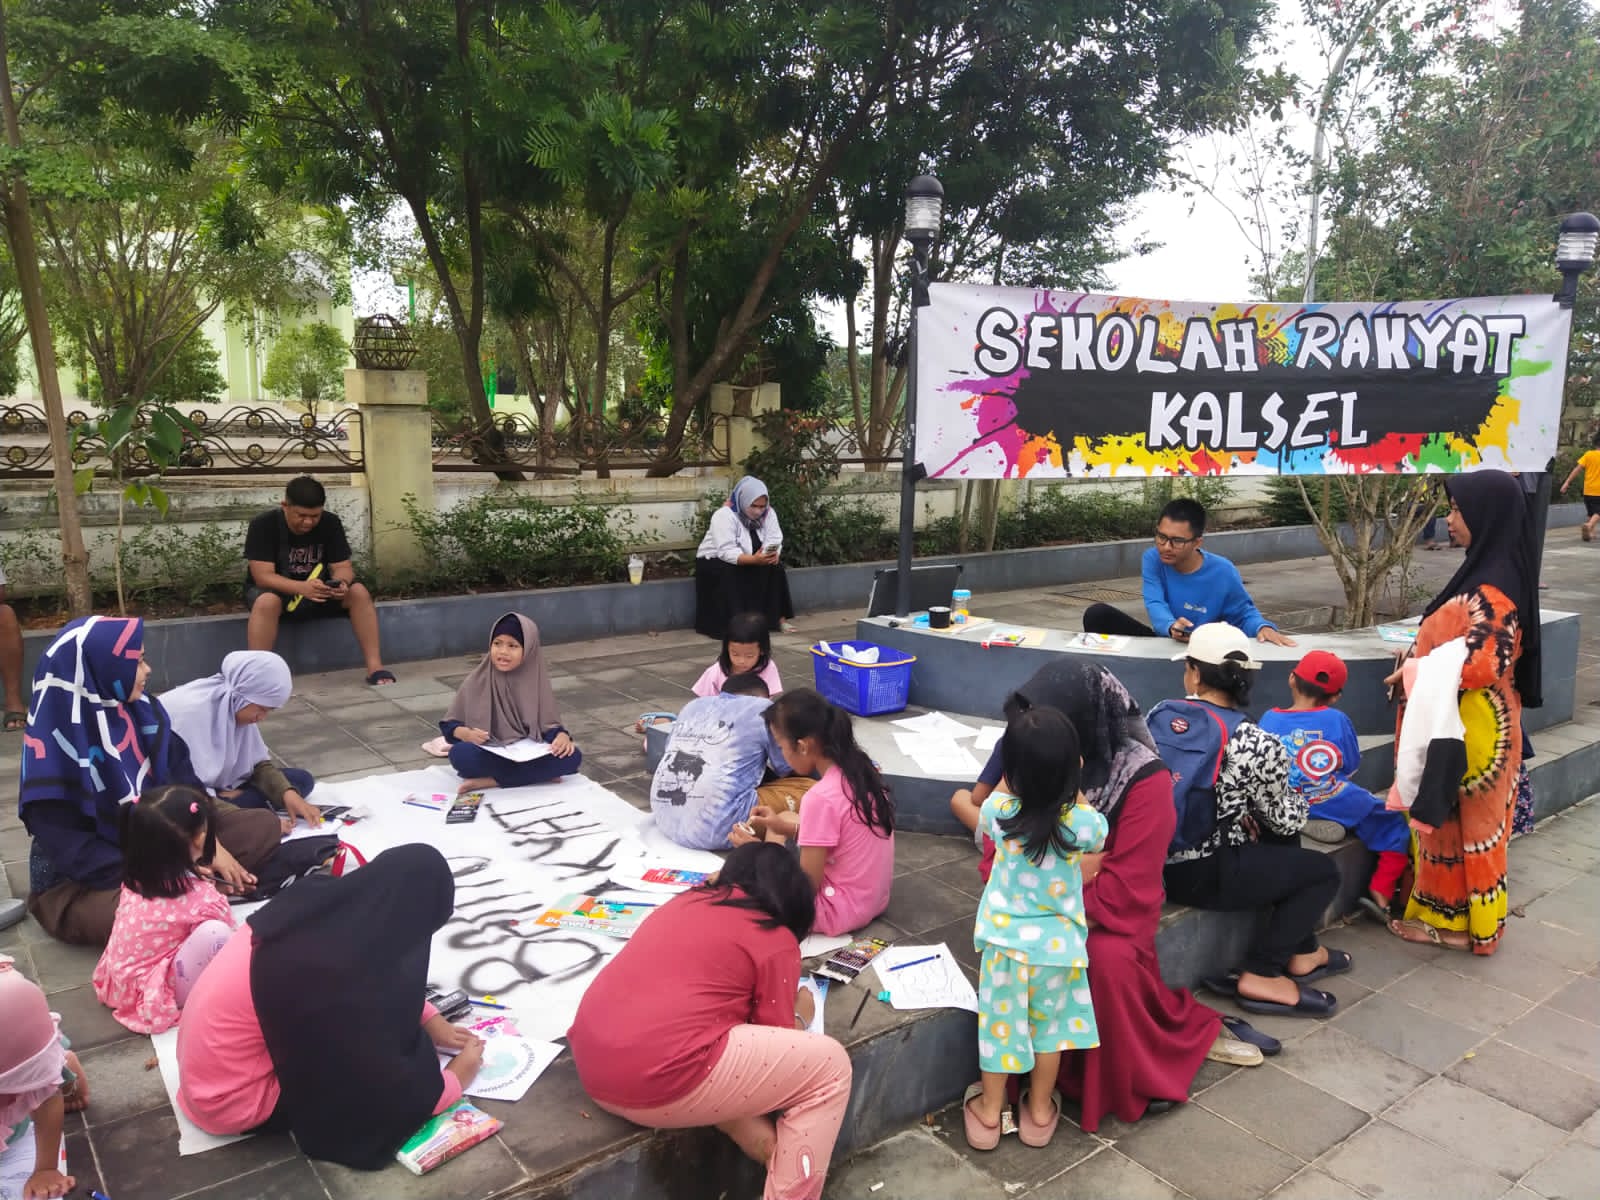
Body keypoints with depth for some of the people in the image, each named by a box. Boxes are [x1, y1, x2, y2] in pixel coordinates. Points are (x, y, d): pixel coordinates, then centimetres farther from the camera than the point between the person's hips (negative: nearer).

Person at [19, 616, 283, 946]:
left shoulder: (141, 710, -5)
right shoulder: (54, 749, -23)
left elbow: (183, 780, 2)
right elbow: (74, 852, -23)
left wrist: (210, 844, -10)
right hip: (82, 881, -7)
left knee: (264, 826, -3)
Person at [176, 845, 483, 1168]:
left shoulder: (319, 901, -12)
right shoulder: (334, 975, -34)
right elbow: (387, 1095, -21)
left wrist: (427, 1018, 9)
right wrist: (458, 1077, -4)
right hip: (231, 1100, -8)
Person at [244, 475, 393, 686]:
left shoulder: (331, 523, -9)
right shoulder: (263, 525, -20)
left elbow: (343, 567, -11)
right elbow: (263, 576, -26)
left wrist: (341, 583, -36)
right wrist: (302, 587, -43)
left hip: (317, 590, 3)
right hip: (275, 591, -3)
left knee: (359, 592, -24)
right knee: (267, 602, -38)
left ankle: (374, 666, -26)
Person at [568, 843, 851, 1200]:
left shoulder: (686, 901, 20)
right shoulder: (776, 941, 2)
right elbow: (778, 1039, 9)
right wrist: (798, 1015, 28)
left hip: (591, 1061, 8)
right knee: (829, 1065, 4)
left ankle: (773, 1151, 13)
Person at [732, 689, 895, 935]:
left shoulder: (821, 798, -27)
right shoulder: (862, 769, -3)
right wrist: (785, 828, 5)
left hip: (839, 910, -8)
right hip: (873, 897, 9)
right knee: (787, 816, 22)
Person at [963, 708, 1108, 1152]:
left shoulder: (999, 812, -21)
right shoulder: (1082, 822, -23)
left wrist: (1018, 769, 8)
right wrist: (1072, 784, 4)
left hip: (1005, 939, 0)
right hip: (1057, 943, 0)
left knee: (1000, 1024, 18)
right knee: (1049, 1025, 21)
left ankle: (989, 1113, 33)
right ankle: (1040, 1112, 37)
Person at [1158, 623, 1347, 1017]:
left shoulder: (1159, 714, -3)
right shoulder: (1256, 743, -16)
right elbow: (1287, 820, -1)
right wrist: (1295, 797, 21)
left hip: (1155, 860, 6)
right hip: (1204, 875, -6)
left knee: (1282, 844, 28)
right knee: (1325, 871, 15)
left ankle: (1301, 953, 37)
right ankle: (1260, 975, 11)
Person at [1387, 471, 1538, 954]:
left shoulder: (1493, 587, -22)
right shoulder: (1487, 570, 7)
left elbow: (1484, 663, -27)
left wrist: (1417, 672, -17)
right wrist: (1419, 665, 6)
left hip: (1472, 726, -9)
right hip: (1460, 720, 9)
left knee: (1465, 824, 4)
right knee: (1449, 819, 17)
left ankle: (1465, 924, 18)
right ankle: (1446, 912, 28)